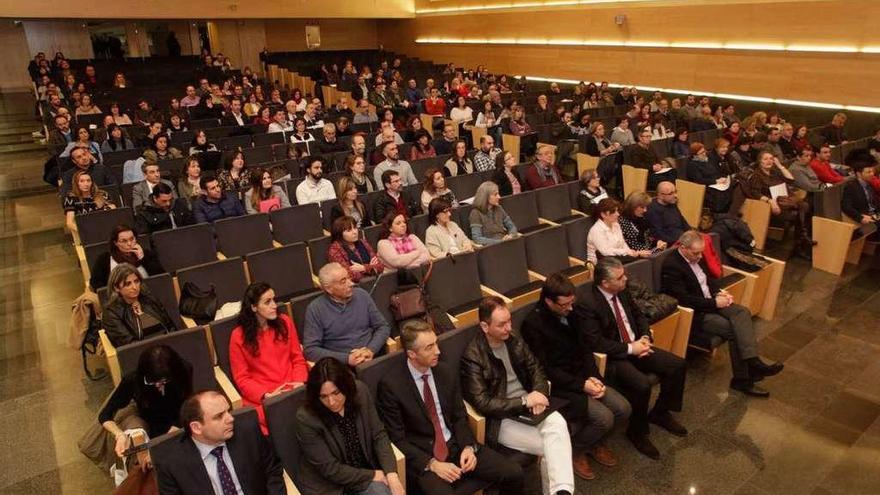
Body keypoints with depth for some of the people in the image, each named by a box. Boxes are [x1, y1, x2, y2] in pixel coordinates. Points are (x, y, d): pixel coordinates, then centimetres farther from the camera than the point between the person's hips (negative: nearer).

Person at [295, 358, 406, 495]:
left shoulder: (360, 392, -13)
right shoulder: (306, 418, -24)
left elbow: (378, 434, -5)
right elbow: (329, 469, -17)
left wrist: (391, 474, -17)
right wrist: (372, 475, -14)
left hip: (363, 471, 4)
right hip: (327, 483, -4)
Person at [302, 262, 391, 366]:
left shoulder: (362, 295, 5)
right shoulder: (315, 309, -5)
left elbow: (383, 326, 11)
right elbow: (310, 349, -7)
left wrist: (371, 350, -7)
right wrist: (347, 358, -14)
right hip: (341, 365, -2)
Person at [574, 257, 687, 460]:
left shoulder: (622, 291, 1)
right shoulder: (586, 303, -22)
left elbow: (638, 316, 16)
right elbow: (595, 342, -23)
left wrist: (645, 337, -3)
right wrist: (629, 348, -20)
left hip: (635, 347, 8)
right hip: (612, 358, -8)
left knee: (677, 365, -3)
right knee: (642, 385, -29)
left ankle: (660, 413, 19)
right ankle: (637, 431, 0)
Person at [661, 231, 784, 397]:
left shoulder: (696, 257, 6)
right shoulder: (671, 265, -23)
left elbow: (709, 279, 20)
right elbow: (684, 299, -25)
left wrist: (719, 292, -1)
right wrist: (714, 303, -19)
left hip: (711, 302, 9)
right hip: (693, 313, -9)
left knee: (742, 312, -15)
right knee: (734, 330, -20)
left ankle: (752, 362, -23)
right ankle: (742, 379, -13)